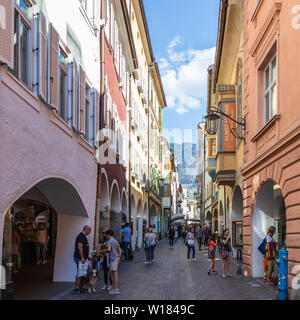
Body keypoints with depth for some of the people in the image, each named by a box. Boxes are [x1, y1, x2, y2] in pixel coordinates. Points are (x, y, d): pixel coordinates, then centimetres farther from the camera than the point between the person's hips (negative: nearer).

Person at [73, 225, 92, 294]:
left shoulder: (84, 236, 18)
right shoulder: (81, 236, -14)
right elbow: (79, 247, -23)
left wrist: (87, 256, 26)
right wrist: (82, 257, -26)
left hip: (82, 258, 10)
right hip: (80, 258, -10)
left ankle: (80, 287, 18)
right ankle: (77, 289, -7)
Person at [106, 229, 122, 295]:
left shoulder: (109, 241, -10)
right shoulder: (116, 241, 15)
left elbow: (109, 249, -24)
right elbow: (120, 250, 16)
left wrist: (105, 251, -4)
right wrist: (119, 258, 21)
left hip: (113, 259, -9)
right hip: (116, 258, 9)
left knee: (115, 273, -8)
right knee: (111, 272, 17)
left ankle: (116, 289, -7)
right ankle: (114, 286, 21)